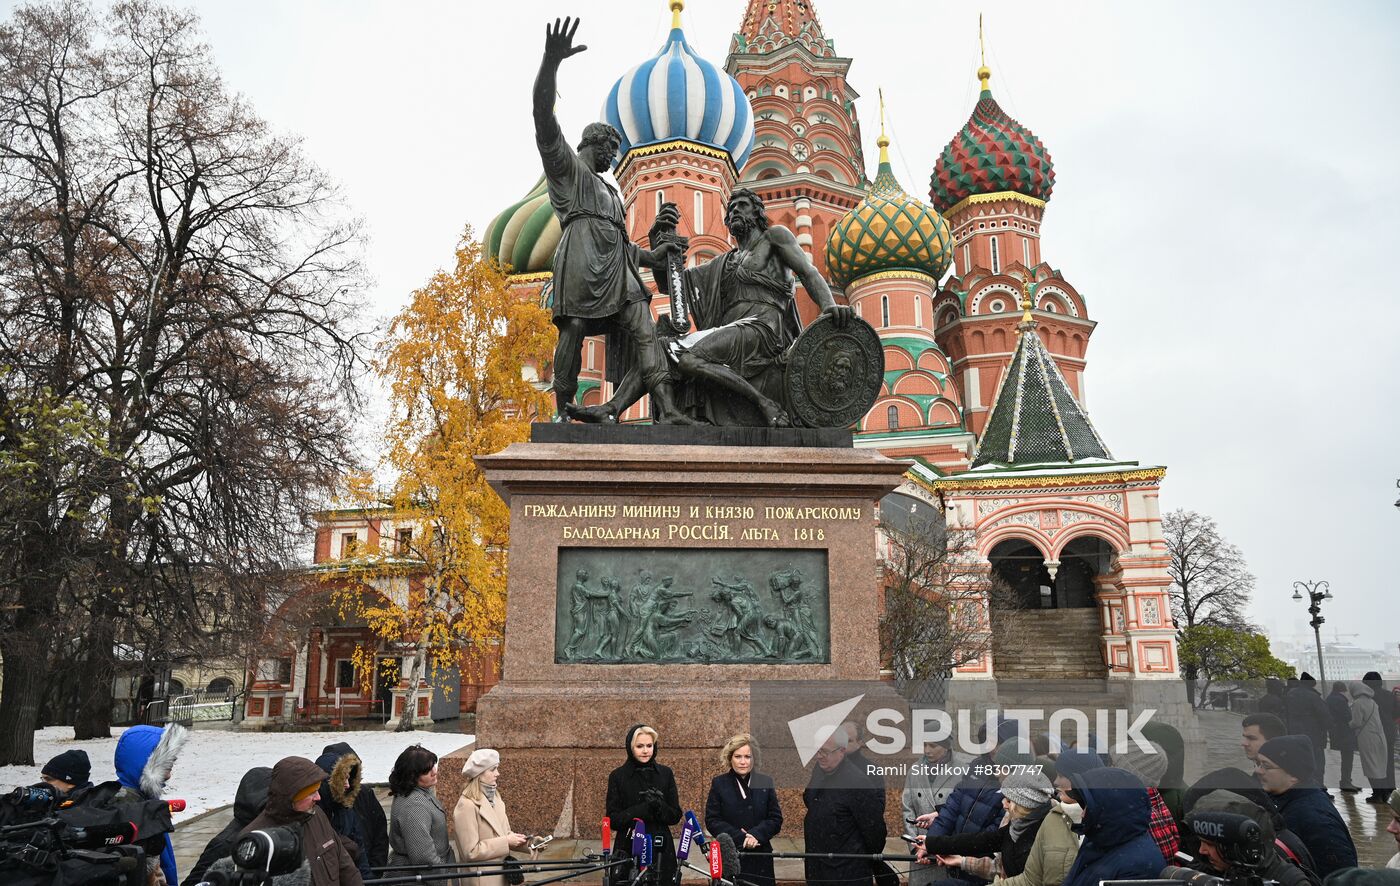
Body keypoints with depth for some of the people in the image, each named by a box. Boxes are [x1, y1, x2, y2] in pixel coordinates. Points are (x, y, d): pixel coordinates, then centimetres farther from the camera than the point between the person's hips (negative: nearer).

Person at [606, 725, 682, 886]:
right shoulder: (618, 776, 0)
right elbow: (613, 819, -6)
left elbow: (675, 816, 3)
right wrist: (644, 808, -20)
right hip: (628, 852, -1)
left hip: (661, 851, 2)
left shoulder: (665, 774, 5)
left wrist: (659, 806, -18)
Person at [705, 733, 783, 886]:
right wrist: (740, 838, -14)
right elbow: (712, 821, -2)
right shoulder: (719, 783, 3)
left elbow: (776, 819, 4)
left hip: (760, 857, 1)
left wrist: (755, 835, -14)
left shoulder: (765, 783, 7)